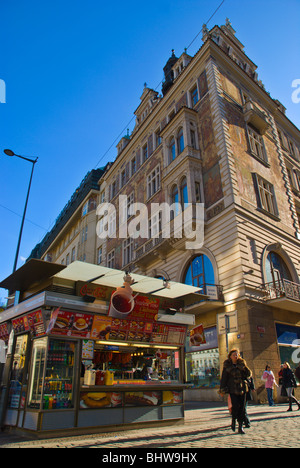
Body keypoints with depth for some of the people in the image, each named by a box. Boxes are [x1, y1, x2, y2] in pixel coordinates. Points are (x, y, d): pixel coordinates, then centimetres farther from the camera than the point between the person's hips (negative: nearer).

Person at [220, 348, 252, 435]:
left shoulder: (242, 364, 7)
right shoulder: (227, 366, -2)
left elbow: (249, 374, 5)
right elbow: (224, 378, -1)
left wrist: (245, 368, -13)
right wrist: (222, 389, -4)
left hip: (242, 388, 3)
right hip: (232, 389, -3)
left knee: (242, 407, 1)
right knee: (235, 406, -13)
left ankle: (240, 427, 12)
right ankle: (233, 421, 15)